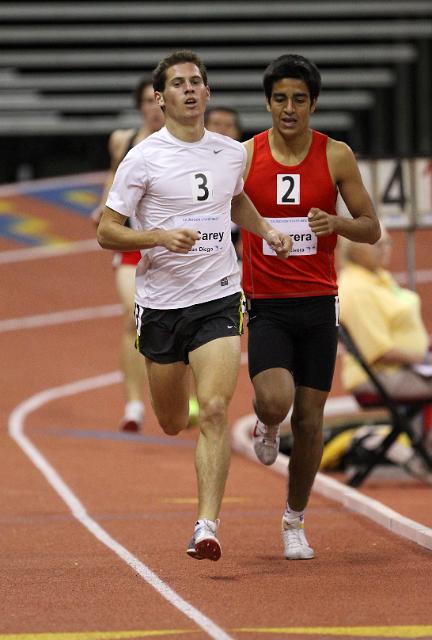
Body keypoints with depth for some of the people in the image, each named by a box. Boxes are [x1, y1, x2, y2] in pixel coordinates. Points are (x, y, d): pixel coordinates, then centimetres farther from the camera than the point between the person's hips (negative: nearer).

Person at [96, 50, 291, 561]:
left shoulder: (232, 154, 6)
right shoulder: (143, 159, -7)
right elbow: (106, 232, -6)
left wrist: (267, 231, 11)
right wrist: (162, 236, -21)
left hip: (218, 299, 1)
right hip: (161, 303, -1)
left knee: (214, 411, -17)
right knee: (171, 424, 12)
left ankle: (207, 526, -15)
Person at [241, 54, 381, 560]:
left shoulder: (336, 157, 0)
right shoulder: (244, 157, -2)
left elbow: (371, 229, 5)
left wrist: (336, 223, -16)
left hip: (318, 305, 1)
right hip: (267, 305, -1)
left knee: (309, 418, 4)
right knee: (275, 399, -24)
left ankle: (295, 521, 23)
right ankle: (267, 427, 15)